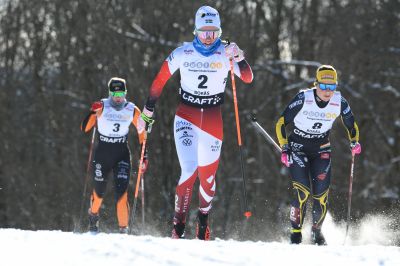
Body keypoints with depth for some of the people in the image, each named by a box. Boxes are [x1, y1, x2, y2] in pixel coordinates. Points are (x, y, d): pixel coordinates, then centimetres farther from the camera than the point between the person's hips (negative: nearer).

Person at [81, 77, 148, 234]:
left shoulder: (133, 111, -5)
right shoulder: (102, 107, -10)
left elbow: (142, 132, 8)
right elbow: (84, 129, -13)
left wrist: (144, 157, 3)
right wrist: (92, 113, -29)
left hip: (122, 154, 0)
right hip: (102, 153, 0)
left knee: (121, 191, -15)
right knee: (99, 191, 12)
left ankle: (123, 228, -12)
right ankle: (93, 215, 43)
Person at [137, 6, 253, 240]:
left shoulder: (225, 54, -4)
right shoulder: (183, 53, -4)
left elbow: (248, 78, -14)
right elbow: (160, 82, 3)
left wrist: (239, 57, -32)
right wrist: (147, 113, 5)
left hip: (213, 120, 1)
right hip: (186, 117, -1)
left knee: (208, 176, 5)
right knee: (189, 170, -17)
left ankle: (203, 225, 25)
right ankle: (179, 225, -10)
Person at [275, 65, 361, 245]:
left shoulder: (339, 102, -12)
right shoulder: (303, 99, -20)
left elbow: (351, 126, 8)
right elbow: (281, 123, -10)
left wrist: (354, 143, -3)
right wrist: (284, 149, -14)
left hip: (321, 151, 2)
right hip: (298, 148, -2)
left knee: (321, 194, -8)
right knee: (303, 192, -18)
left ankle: (316, 230, 16)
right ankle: (296, 232, -2)